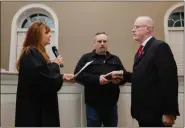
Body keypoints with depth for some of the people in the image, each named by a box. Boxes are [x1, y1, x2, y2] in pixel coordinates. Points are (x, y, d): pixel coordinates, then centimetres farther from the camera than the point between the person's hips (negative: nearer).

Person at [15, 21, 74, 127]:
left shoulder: (36, 53, 18)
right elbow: (43, 77, -27)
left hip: (40, 104, 10)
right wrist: (55, 64, -10)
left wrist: (62, 77, 7)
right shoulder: (31, 53, -15)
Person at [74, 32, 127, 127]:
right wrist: (97, 79, -21)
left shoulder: (115, 59, 16)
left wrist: (119, 79, -10)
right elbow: (78, 75, -9)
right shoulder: (86, 58, 4)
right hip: (93, 105, -3)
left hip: (111, 104, 4)